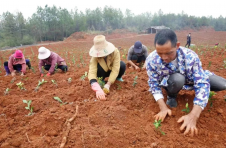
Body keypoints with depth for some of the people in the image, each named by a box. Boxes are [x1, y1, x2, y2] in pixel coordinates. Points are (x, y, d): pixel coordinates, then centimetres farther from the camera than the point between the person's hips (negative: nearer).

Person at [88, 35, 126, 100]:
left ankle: (118, 78, 2)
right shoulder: (95, 56, -32)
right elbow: (92, 72, -44)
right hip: (104, 71, 0)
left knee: (122, 65, -32)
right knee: (98, 67, -35)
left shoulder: (115, 52, -33)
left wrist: (107, 85, -47)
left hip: (112, 70, 0)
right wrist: (98, 89, -60)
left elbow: (115, 69, -38)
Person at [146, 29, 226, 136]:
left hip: (191, 78, 2)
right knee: (177, 79, -38)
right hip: (168, 82, -1)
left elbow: (202, 84, -34)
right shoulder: (151, 60, -32)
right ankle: (171, 96, -2)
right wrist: (163, 107, -32)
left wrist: (193, 116, -42)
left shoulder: (190, 56, -34)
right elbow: (154, 84, -21)